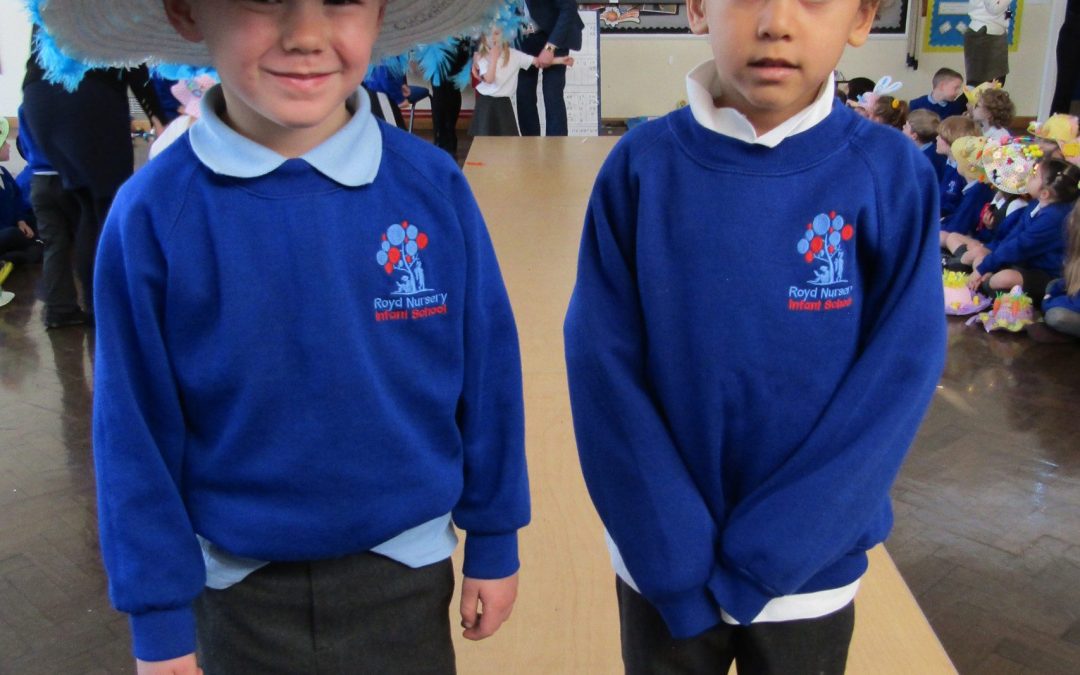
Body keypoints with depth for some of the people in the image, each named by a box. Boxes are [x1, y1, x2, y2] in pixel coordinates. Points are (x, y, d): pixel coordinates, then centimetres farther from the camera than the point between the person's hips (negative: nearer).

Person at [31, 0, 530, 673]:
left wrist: (494, 541, 2)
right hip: (239, 589, 0)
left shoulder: (433, 185, -13)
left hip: (407, 568, 1)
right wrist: (159, 614, -2)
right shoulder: (152, 215, -15)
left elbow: (488, 374, -4)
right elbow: (134, 431, -7)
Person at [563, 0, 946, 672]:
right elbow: (602, 364, -12)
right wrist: (680, 563, -15)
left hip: (810, 573, 1)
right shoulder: (642, 166, -12)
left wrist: (757, 560, -15)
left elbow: (901, 374, -13)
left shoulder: (894, 174, -12)